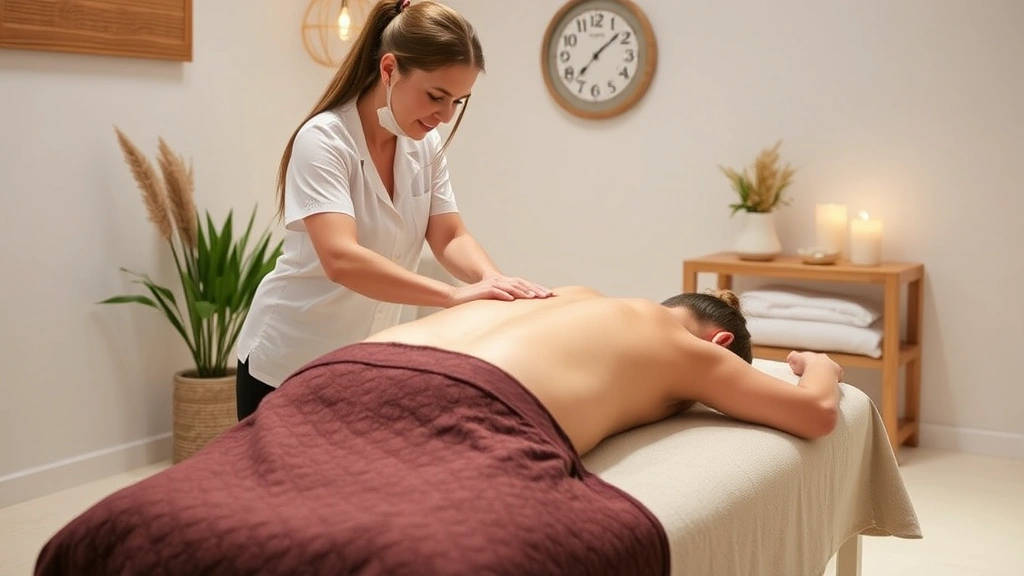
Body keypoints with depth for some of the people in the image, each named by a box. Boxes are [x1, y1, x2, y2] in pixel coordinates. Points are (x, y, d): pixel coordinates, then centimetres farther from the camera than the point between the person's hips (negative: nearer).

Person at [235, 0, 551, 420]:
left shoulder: (426, 145, -1)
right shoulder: (324, 140, -22)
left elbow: (450, 238, -4)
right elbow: (340, 259, -35)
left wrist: (493, 280, -26)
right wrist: (454, 295, -42)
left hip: (366, 364, 6)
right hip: (288, 365, -6)